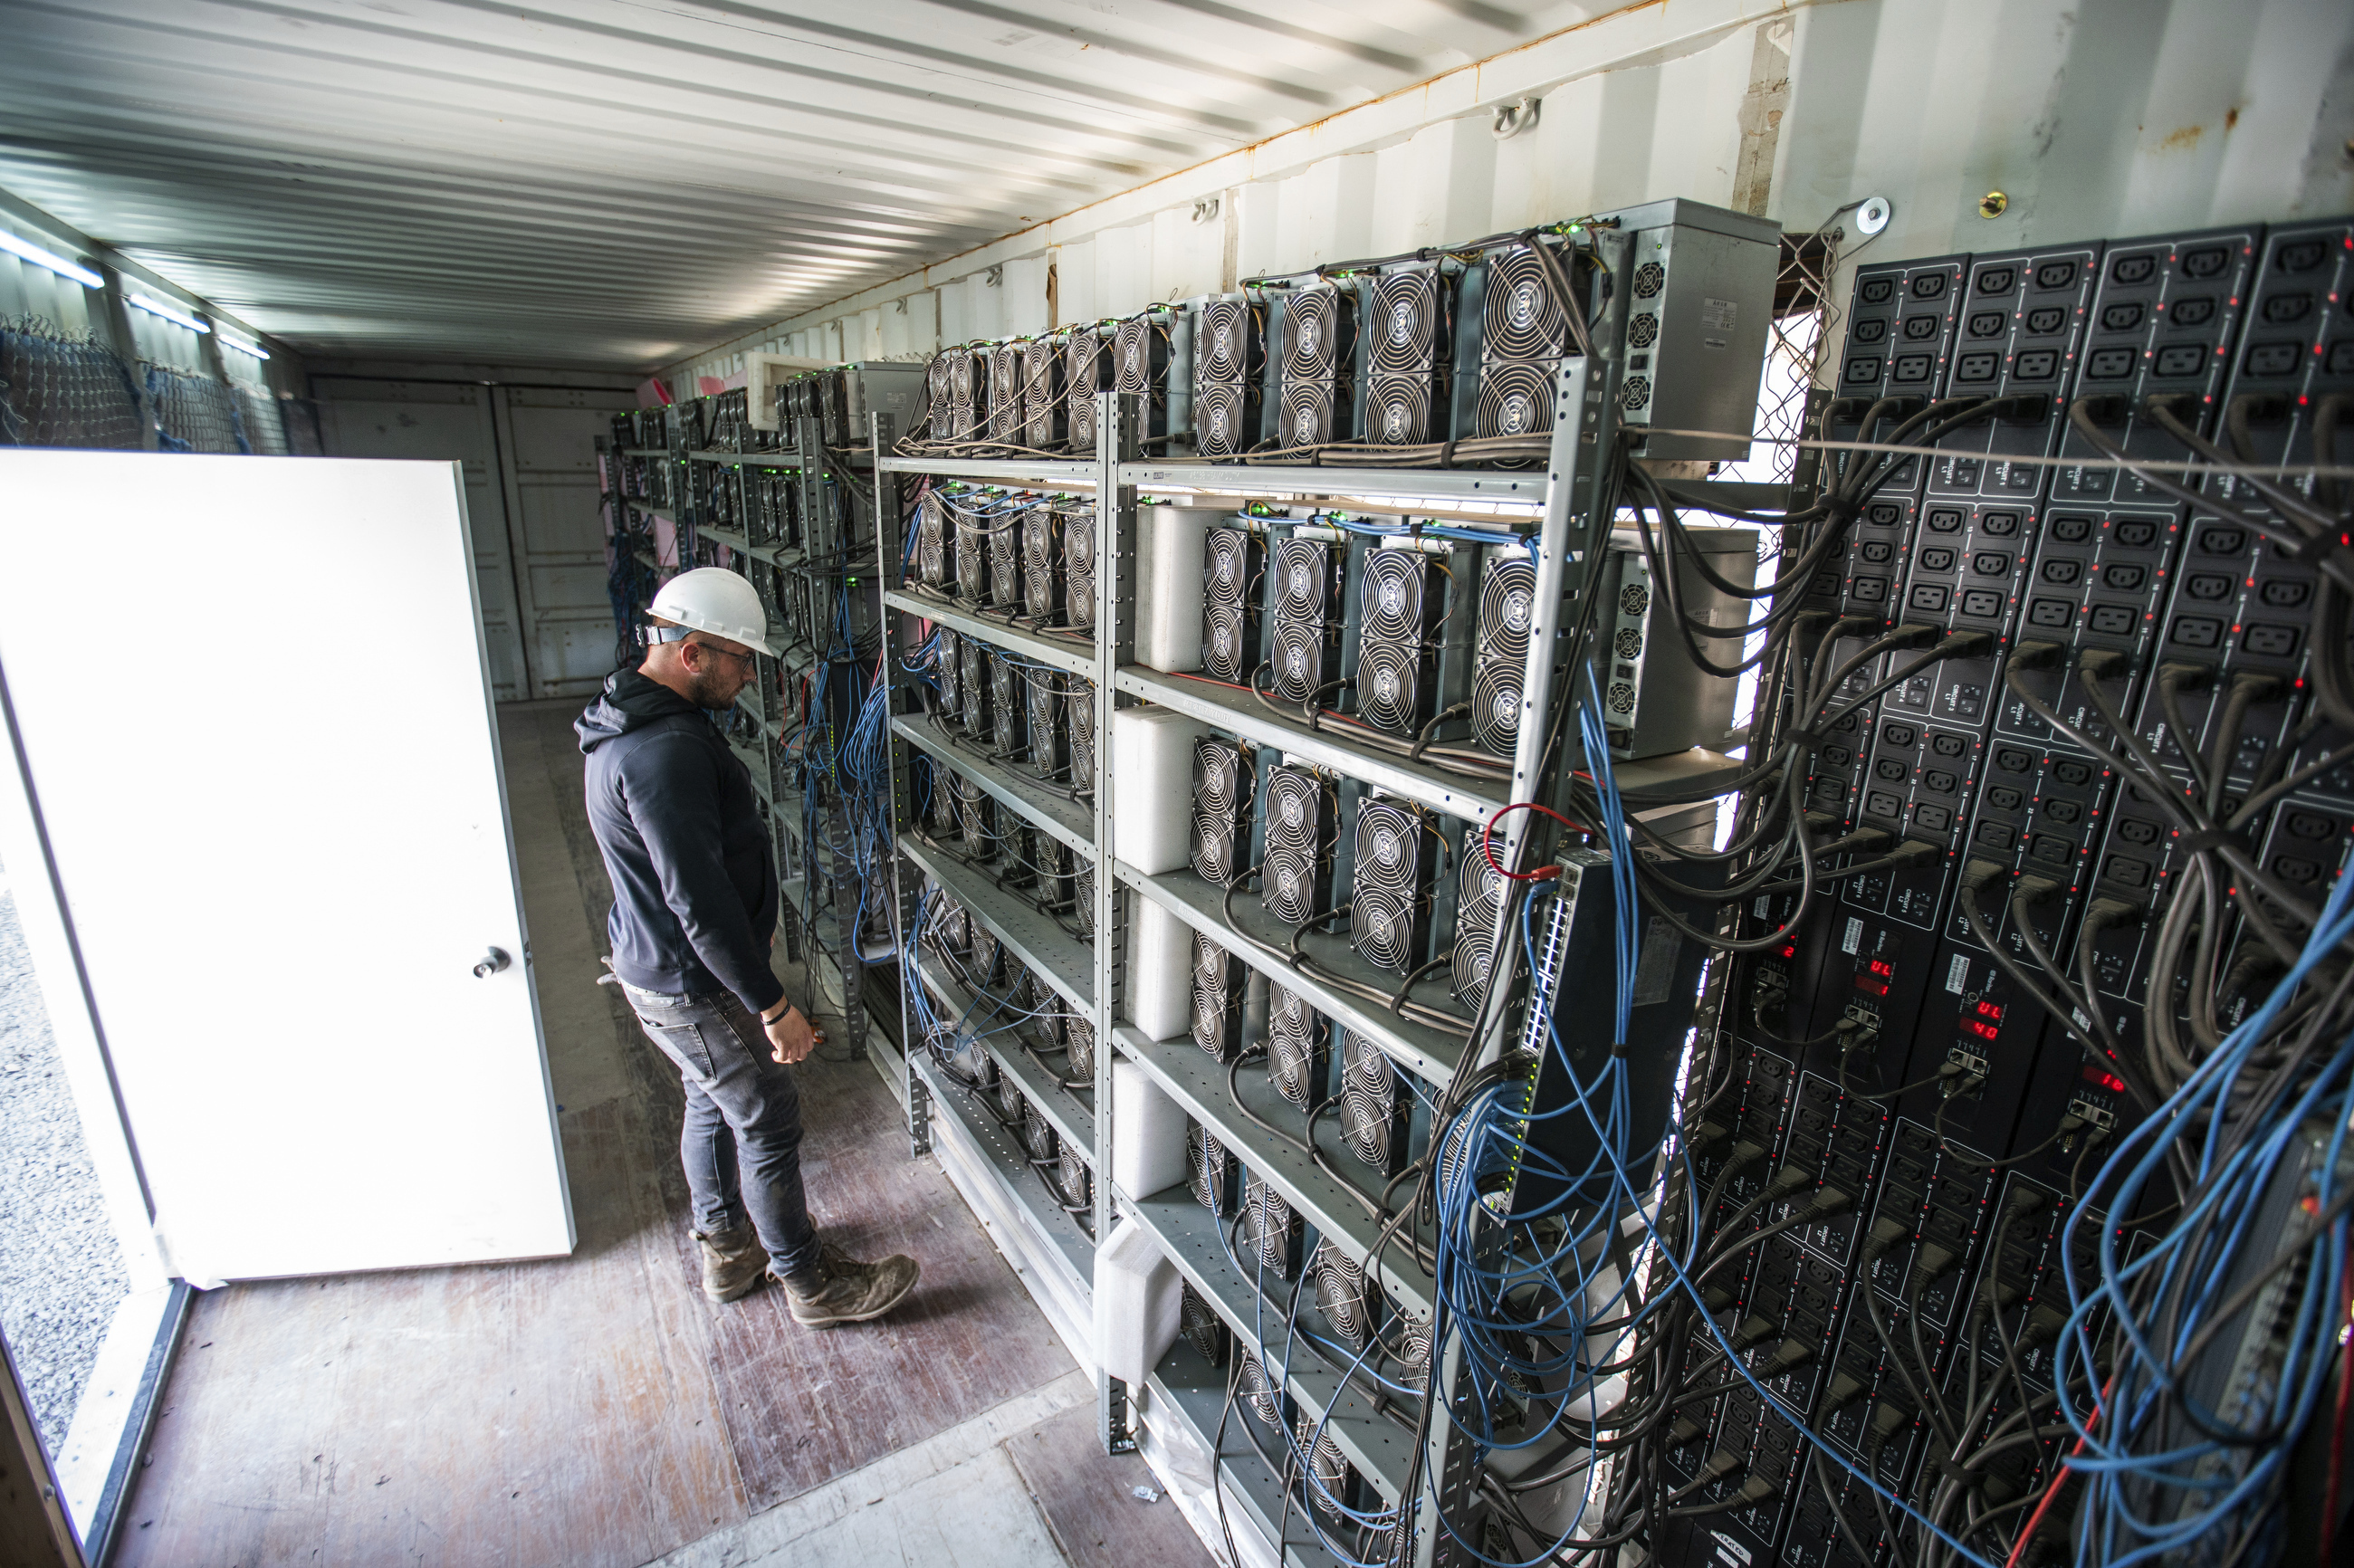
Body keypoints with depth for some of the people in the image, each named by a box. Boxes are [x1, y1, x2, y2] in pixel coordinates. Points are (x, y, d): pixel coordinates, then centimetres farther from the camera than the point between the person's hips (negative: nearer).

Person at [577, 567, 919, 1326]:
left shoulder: (636, 718, 5)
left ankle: (728, 1248, 45)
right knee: (769, 1124, 6)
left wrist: (754, 919, 25)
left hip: (654, 964, 10)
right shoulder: (665, 752, -30)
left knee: (713, 1104, 25)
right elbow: (698, 900, -31)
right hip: (692, 986, -10)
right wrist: (773, 1004, -25)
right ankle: (810, 1282, 25)